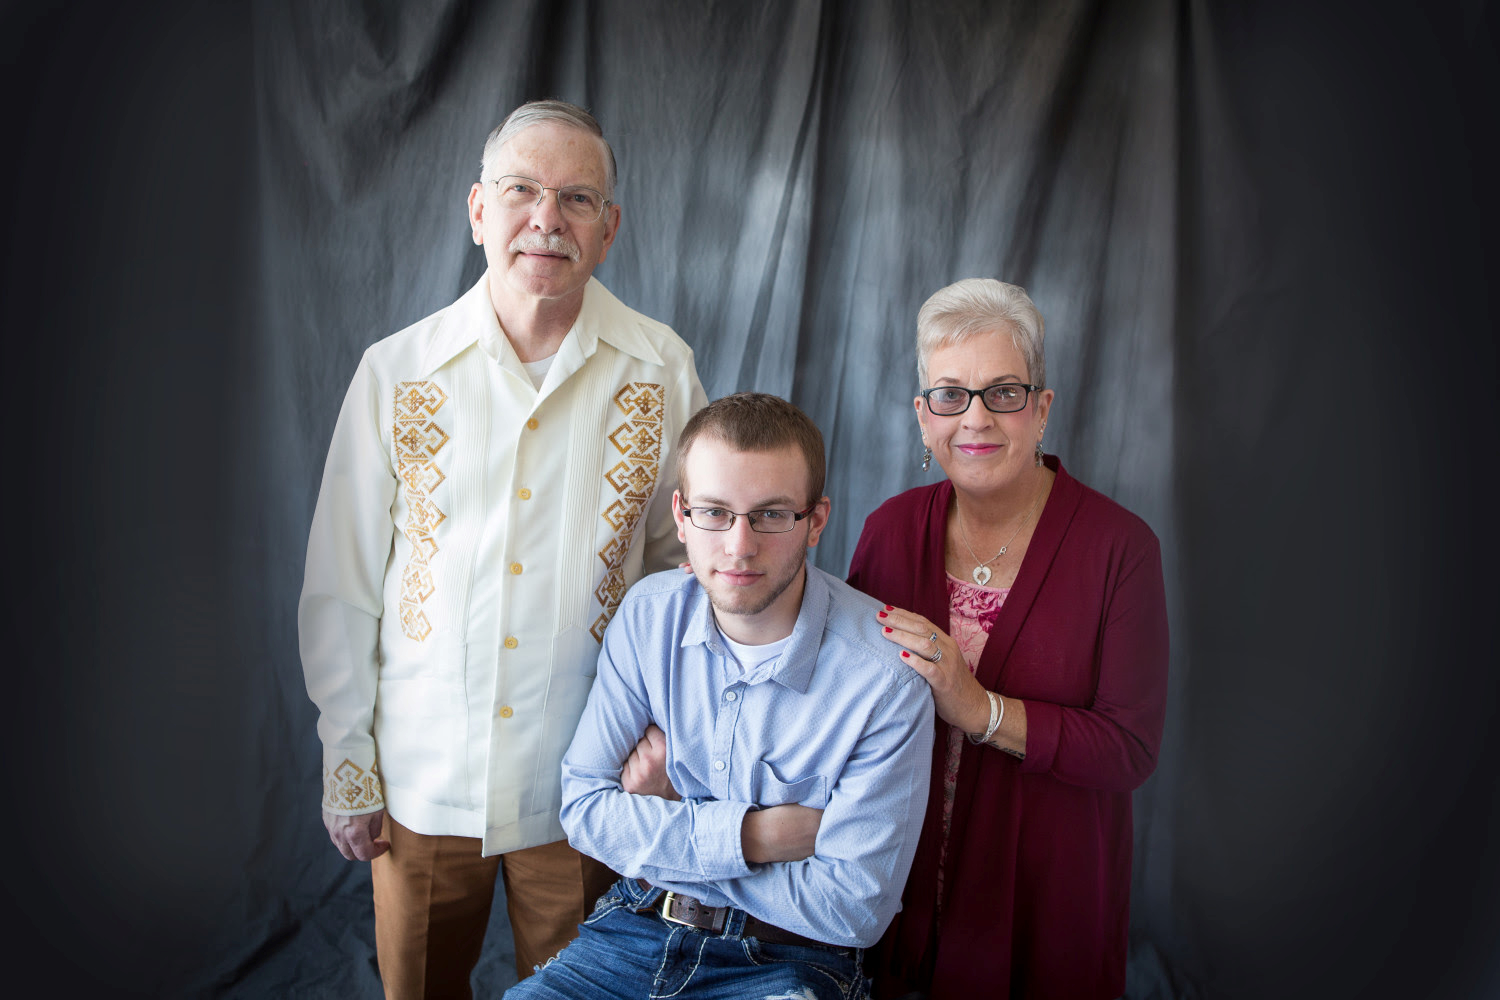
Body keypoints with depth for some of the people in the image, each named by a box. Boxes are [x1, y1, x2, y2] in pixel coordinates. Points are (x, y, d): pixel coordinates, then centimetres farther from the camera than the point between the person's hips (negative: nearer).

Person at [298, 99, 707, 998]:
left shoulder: (663, 371, -6)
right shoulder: (396, 373, -5)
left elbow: (685, 561, 2)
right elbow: (342, 591, 0)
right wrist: (347, 769, 2)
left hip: (583, 786, 0)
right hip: (422, 782, 1)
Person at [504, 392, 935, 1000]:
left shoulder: (886, 675, -17)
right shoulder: (648, 614, -4)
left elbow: (854, 908, -15)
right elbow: (584, 807, -4)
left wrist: (661, 818, -9)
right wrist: (754, 835, -17)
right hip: (637, 926, 4)